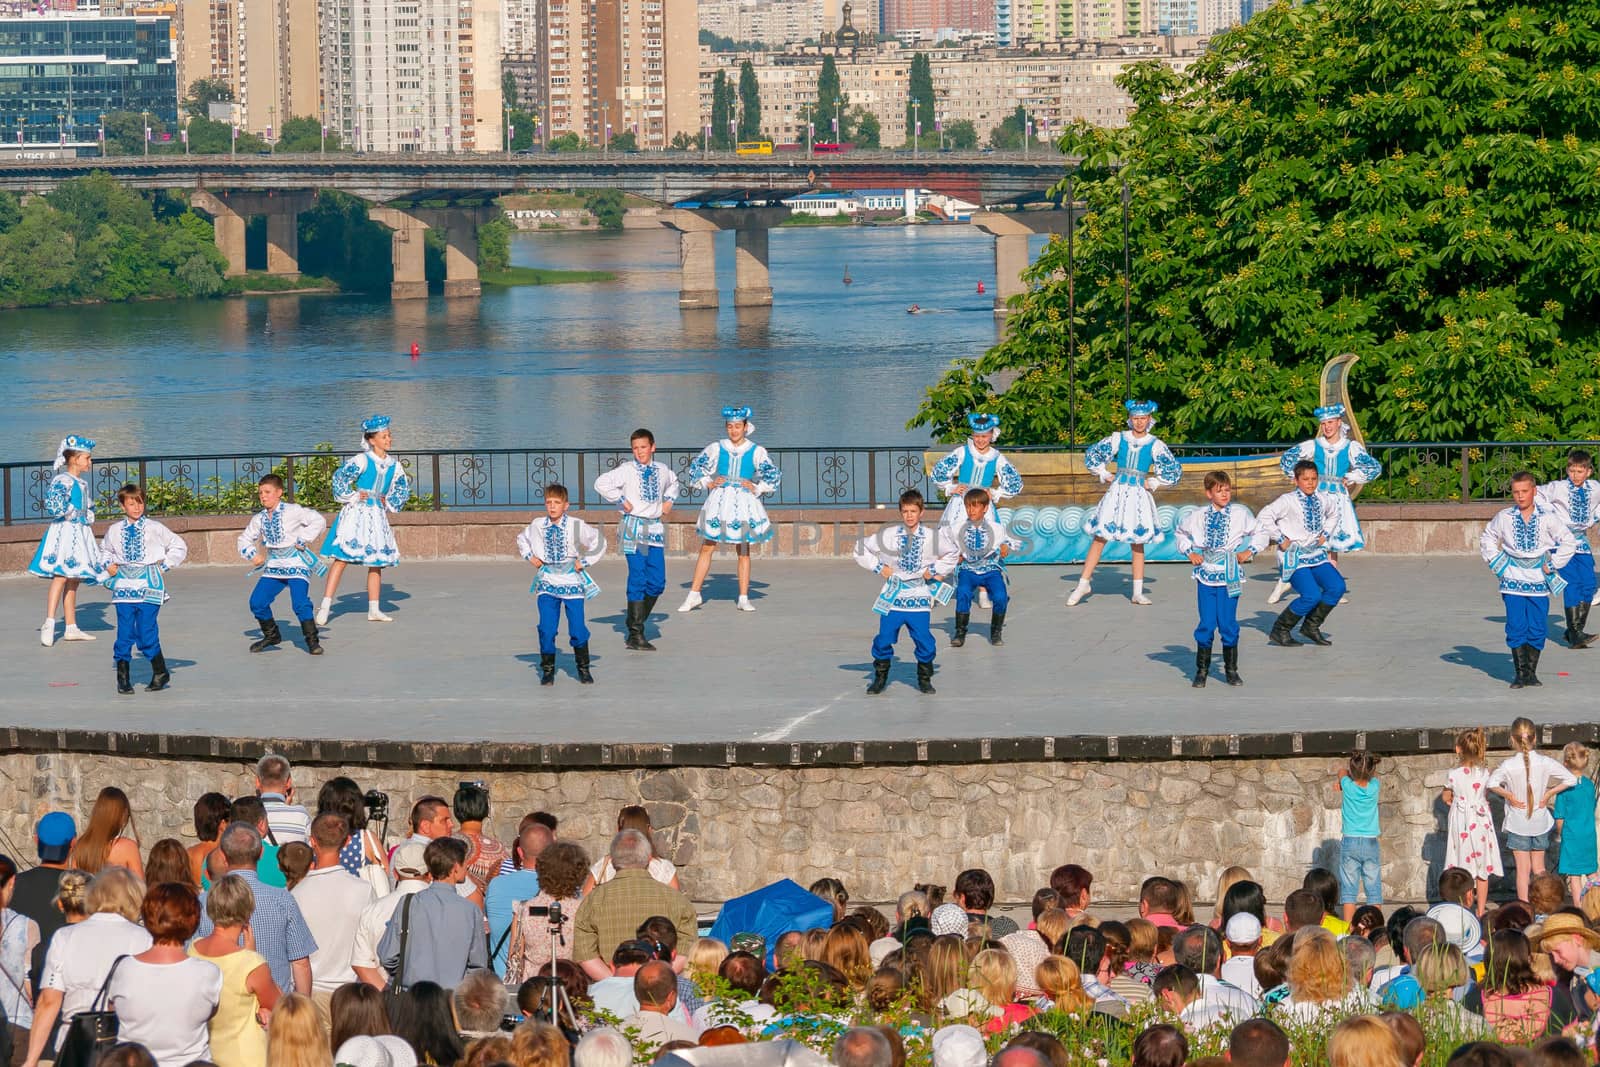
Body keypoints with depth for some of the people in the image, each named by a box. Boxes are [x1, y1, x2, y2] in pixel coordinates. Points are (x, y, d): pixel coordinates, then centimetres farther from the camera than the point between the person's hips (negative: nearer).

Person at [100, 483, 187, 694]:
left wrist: (164, 566, 2)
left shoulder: (154, 528, 0)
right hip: (124, 585, 3)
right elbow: (105, 550, 28)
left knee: (146, 631, -7)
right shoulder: (115, 530, 8)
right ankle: (123, 678, 8)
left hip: (148, 584, -2)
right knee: (125, 632, -1)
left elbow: (179, 547, 8)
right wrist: (109, 564, 10)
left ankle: (160, 672, 11)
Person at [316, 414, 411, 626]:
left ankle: (374, 610, 16)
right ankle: (325, 607, -12)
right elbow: (340, 478, -13)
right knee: (341, 558, -11)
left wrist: (389, 502, 7)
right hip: (355, 513, -6)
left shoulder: (394, 465, 7)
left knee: (377, 561, 8)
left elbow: (403, 490, 20)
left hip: (377, 515, 6)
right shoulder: (362, 460, -11)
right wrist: (352, 496, -11)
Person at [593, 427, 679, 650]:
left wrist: (669, 500, 17)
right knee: (638, 580, -10)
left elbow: (673, 482, 34)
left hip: (656, 528, 6)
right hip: (634, 527, -6)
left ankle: (637, 622, 19)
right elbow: (601, 483, -14)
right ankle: (636, 634, -9)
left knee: (658, 582, 2)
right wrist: (621, 500, -12)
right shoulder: (626, 470, -5)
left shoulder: (662, 470, 11)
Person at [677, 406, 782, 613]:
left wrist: (757, 488, -4)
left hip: (744, 503, 0)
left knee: (744, 551, 4)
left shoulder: (756, 451, 1)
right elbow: (696, 467, 13)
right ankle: (694, 595, 5)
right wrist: (707, 483, 1)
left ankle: (744, 598, 9)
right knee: (706, 548, 0)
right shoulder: (716, 448, 3)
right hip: (719, 501, 0)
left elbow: (773, 474, 7)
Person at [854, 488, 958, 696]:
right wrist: (878, 567, 2)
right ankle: (880, 677, 17)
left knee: (924, 639, -4)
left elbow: (951, 556, 15)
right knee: (884, 638, 0)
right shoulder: (888, 535, -1)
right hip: (893, 597, 0)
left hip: (918, 597, 0)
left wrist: (933, 571, 5)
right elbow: (861, 549, 9)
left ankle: (924, 678, 14)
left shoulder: (932, 536, 1)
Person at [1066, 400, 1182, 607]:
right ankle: (1083, 584, 4)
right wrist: (1105, 476, 6)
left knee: (1138, 542, 4)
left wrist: (1152, 483, 1)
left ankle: (1138, 592, 11)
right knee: (1100, 538, -2)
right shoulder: (1119, 439, 4)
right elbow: (1092, 455, 12)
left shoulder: (1155, 445, 1)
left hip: (1139, 495, -1)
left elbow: (1173, 471, 4)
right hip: (1116, 492, 1)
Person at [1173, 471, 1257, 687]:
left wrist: (1249, 552, 1)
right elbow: (1182, 532, 23)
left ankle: (1231, 670, 14)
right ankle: (1201, 671, 12)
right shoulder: (1197, 516, 4)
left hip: (1229, 576, -1)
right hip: (1206, 575, 1)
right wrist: (1189, 552, 10)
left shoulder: (1241, 513, 0)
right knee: (1206, 624, 1)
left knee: (1228, 624, 0)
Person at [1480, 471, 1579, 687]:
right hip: (1513, 582, 0)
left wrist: (1552, 565, 0)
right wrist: (1497, 563, 9)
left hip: (1539, 582, 0)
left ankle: (1531, 672, 11)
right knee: (1516, 628, -5)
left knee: (1537, 629, 0)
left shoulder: (1547, 517, -2)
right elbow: (1487, 540, 19)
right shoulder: (1504, 517, 2)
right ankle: (1520, 673, 1)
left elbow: (1568, 542, 5)